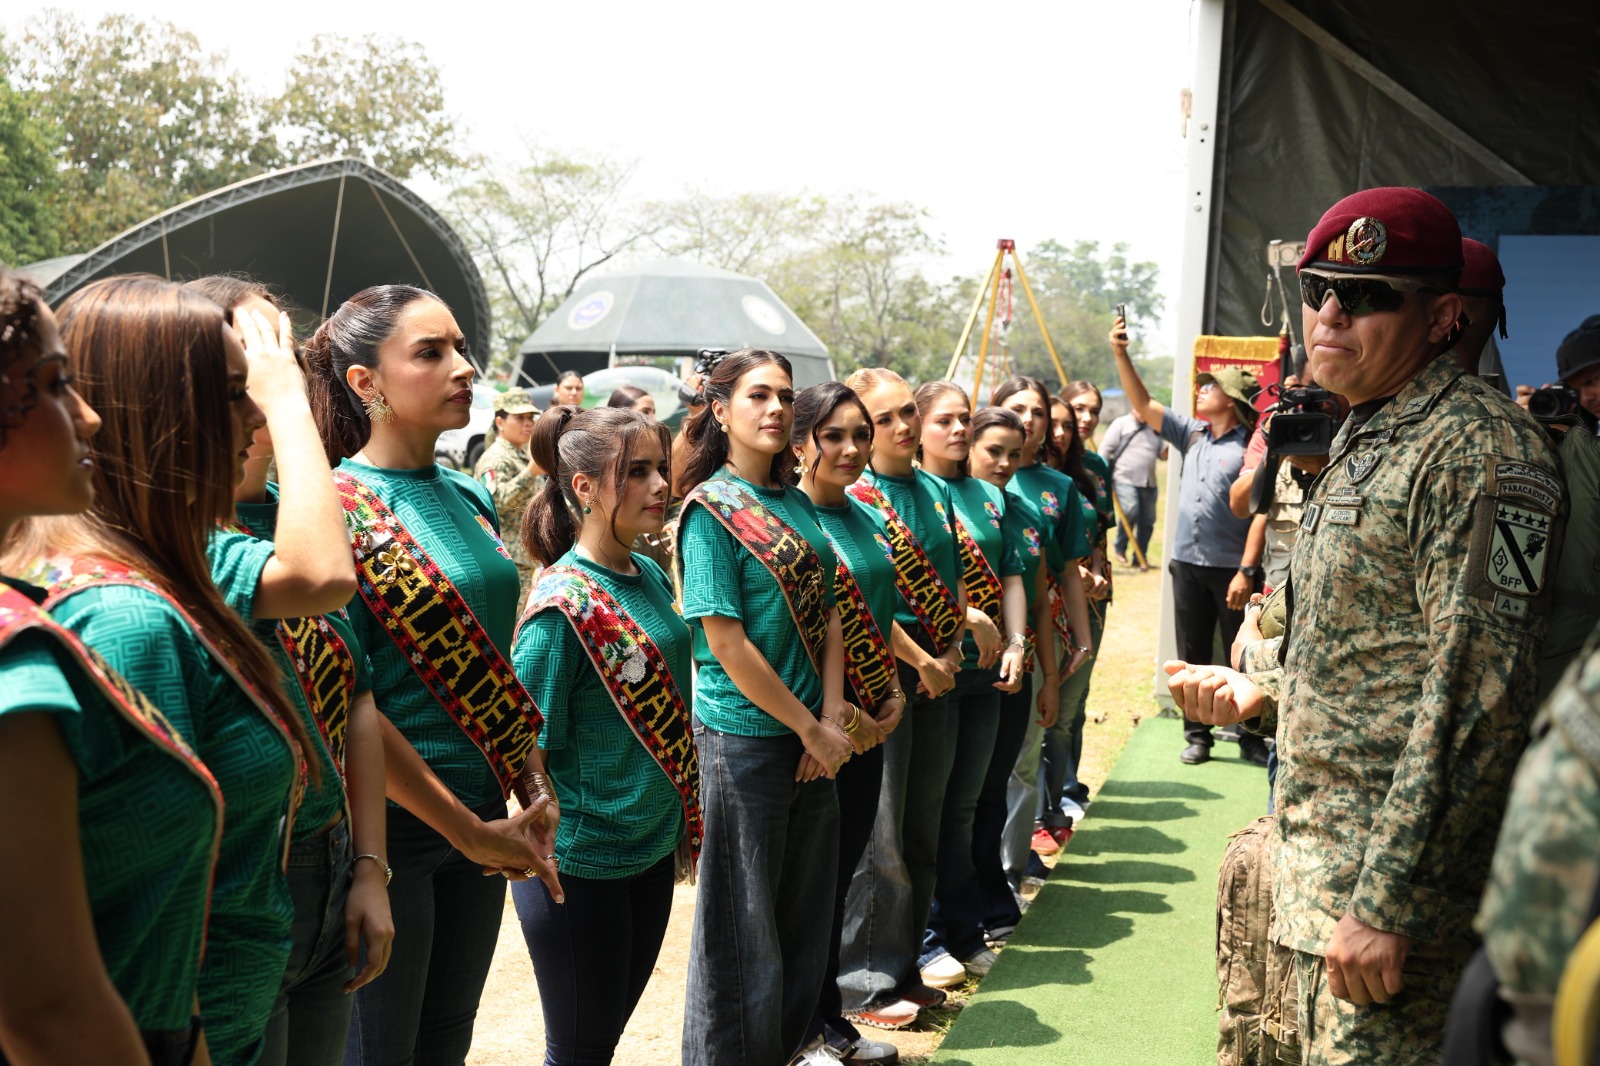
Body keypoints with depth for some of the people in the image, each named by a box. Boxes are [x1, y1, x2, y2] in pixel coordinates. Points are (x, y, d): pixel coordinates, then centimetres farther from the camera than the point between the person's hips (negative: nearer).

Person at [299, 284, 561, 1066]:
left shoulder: (469, 500, 7)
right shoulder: (338, 508, -14)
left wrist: (536, 791, 2)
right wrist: (465, 827, -16)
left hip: (481, 816, 7)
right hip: (390, 821, -7)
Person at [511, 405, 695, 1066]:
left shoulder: (650, 579, 4)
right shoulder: (564, 602, -19)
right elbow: (527, 747, -17)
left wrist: (684, 826, 14)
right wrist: (554, 849, -14)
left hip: (652, 850, 7)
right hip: (579, 864, -7)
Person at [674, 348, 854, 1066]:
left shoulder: (796, 502, 9)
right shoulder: (711, 508, -11)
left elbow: (826, 613, 7)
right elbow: (726, 643, -16)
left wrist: (831, 719, -6)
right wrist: (811, 729, -12)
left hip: (811, 739, 7)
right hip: (745, 736, -7)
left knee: (806, 908, 16)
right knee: (745, 923, 5)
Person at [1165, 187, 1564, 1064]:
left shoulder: (1477, 450, -17)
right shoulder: (1364, 440, 15)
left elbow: (1474, 701, -23)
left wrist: (1385, 902, -25)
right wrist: (1261, 686, 9)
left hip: (1394, 879, -10)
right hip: (1323, 859, 10)